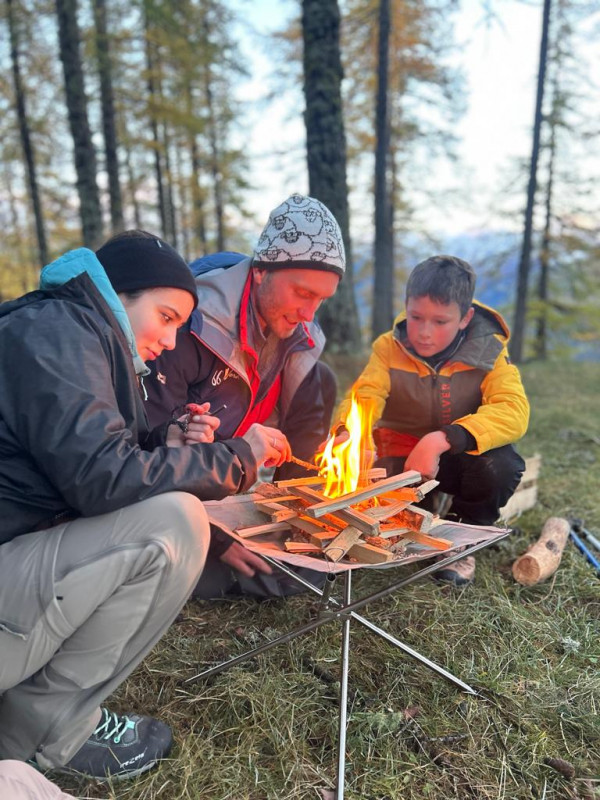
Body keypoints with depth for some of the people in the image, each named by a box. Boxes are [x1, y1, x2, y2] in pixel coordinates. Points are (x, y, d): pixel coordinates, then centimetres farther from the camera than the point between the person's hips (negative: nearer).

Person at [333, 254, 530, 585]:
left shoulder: (488, 350, -16)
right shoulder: (389, 347, -15)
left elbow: (514, 411, -31)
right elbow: (362, 397, -30)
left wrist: (443, 440, -45)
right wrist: (347, 435, -54)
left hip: (461, 458, 0)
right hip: (399, 457, 1)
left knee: (502, 464, -33)